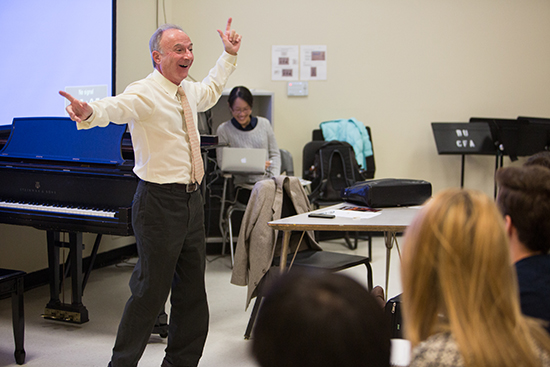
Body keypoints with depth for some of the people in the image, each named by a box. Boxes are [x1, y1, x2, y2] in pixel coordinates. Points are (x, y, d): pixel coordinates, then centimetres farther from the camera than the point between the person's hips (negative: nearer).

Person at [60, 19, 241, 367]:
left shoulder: (189, 90, 11)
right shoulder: (145, 94, -15)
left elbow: (211, 90, 36)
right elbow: (115, 107, -37)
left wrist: (229, 55, 38)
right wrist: (90, 113, -58)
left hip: (192, 199, 8)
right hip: (160, 201, -8)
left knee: (192, 290, 14)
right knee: (152, 289, -4)